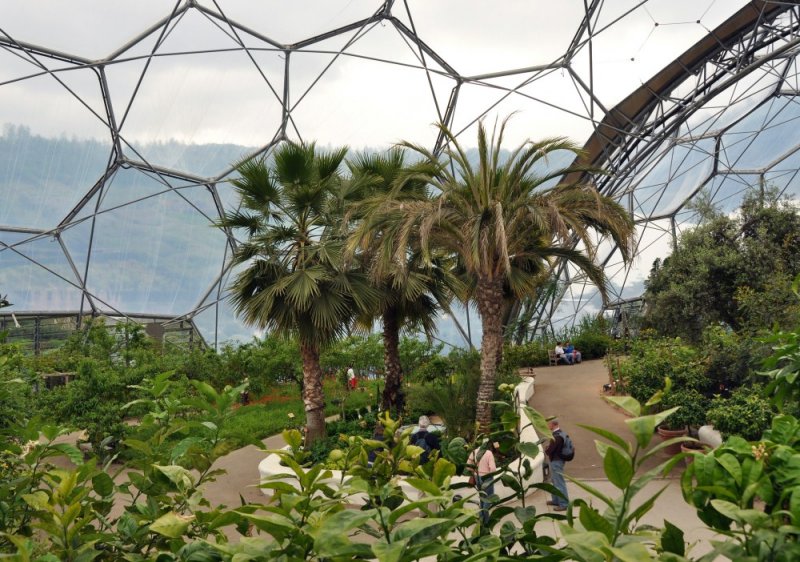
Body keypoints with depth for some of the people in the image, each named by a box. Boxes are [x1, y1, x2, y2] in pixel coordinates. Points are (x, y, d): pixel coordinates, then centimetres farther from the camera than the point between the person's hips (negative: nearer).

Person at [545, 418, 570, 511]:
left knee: (559, 482, -4)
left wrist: (546, 451, -3)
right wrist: (549, 448, 0)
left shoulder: (557, 436, -25)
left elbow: (549, 450, -24)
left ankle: (564, 504, 1)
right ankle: (556, 500, 33)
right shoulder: (559, 433, 7)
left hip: (556, 461, -11)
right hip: (556, 460, 11)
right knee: (555, 481, 21)